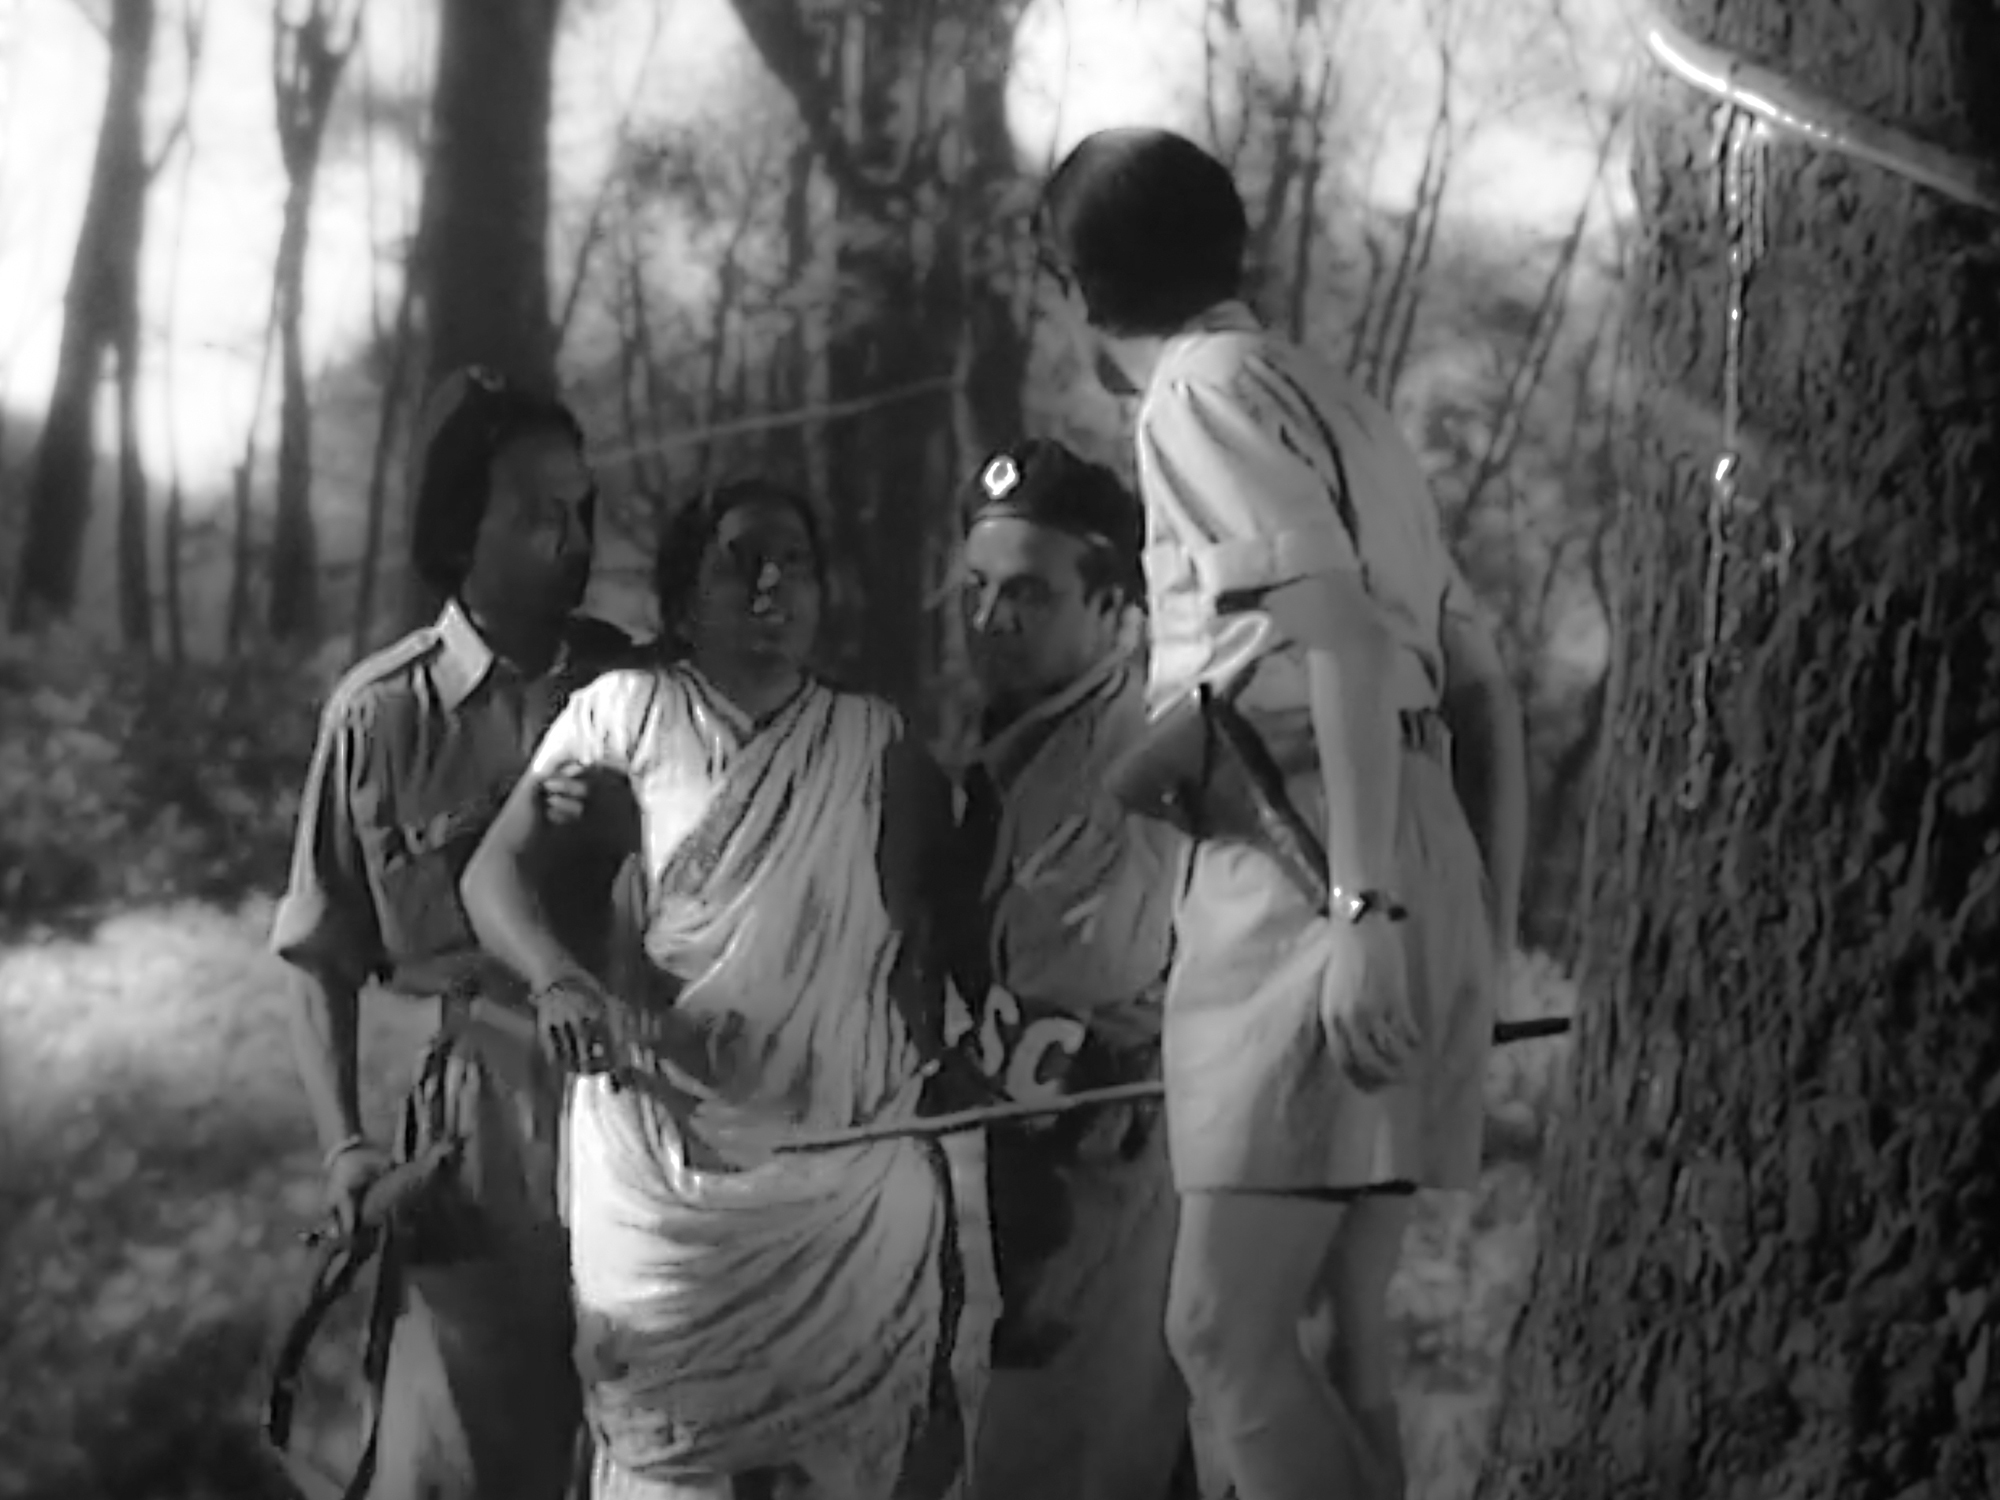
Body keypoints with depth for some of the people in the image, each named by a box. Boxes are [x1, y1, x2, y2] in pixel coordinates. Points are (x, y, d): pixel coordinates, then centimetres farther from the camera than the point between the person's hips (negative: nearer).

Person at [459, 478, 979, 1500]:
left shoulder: (879, 747, 9)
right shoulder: (626, 713, 3)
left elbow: (923, 957, 10)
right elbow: (494, 868, -4)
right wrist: (559, 980, -24)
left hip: (849, 1178, 2)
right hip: (662, 1175, -2)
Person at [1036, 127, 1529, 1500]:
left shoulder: (1209, 392, -3)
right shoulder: (1337, 404, 24)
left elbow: (1345, 634, -17)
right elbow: (1483, 694, 22)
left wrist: (1364, 910, -25)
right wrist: (1487, 947, 23)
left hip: (1308, 879, -9)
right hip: (1420, 875, 9)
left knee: (1227, 1332, -12)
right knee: (1343, 1337, 9)